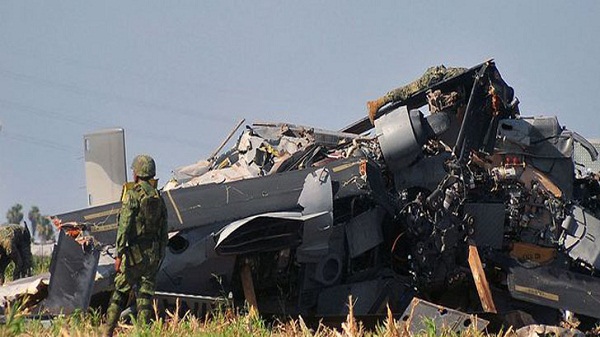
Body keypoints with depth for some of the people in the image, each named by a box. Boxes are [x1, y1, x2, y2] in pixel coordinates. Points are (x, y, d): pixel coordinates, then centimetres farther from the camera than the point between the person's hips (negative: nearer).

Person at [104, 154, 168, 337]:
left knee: (120, 292, 2)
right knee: (145, 294, 5)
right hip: (153, 254, 5)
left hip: (135, 253, -5)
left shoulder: (132, 195, -8)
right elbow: (164, 231, 12)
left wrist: (119, 254, -14)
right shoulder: (158, 197, 10)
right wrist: (160, 256, 18)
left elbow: (124, 226, -14)